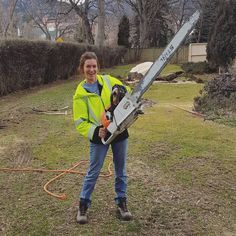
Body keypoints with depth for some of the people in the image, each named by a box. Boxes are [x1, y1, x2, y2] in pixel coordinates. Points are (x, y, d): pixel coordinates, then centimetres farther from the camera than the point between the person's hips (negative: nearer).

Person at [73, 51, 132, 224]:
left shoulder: (108, 80, -1)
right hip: (99, 137, -2)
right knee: (93, 172, 7)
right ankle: (84, 205, 25)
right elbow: (80, 123, -7)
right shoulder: (80, 94, -6)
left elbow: (128, 94, 4)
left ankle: (122, 203, 30)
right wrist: (96, 131, -23)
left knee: (121, 170, 13)